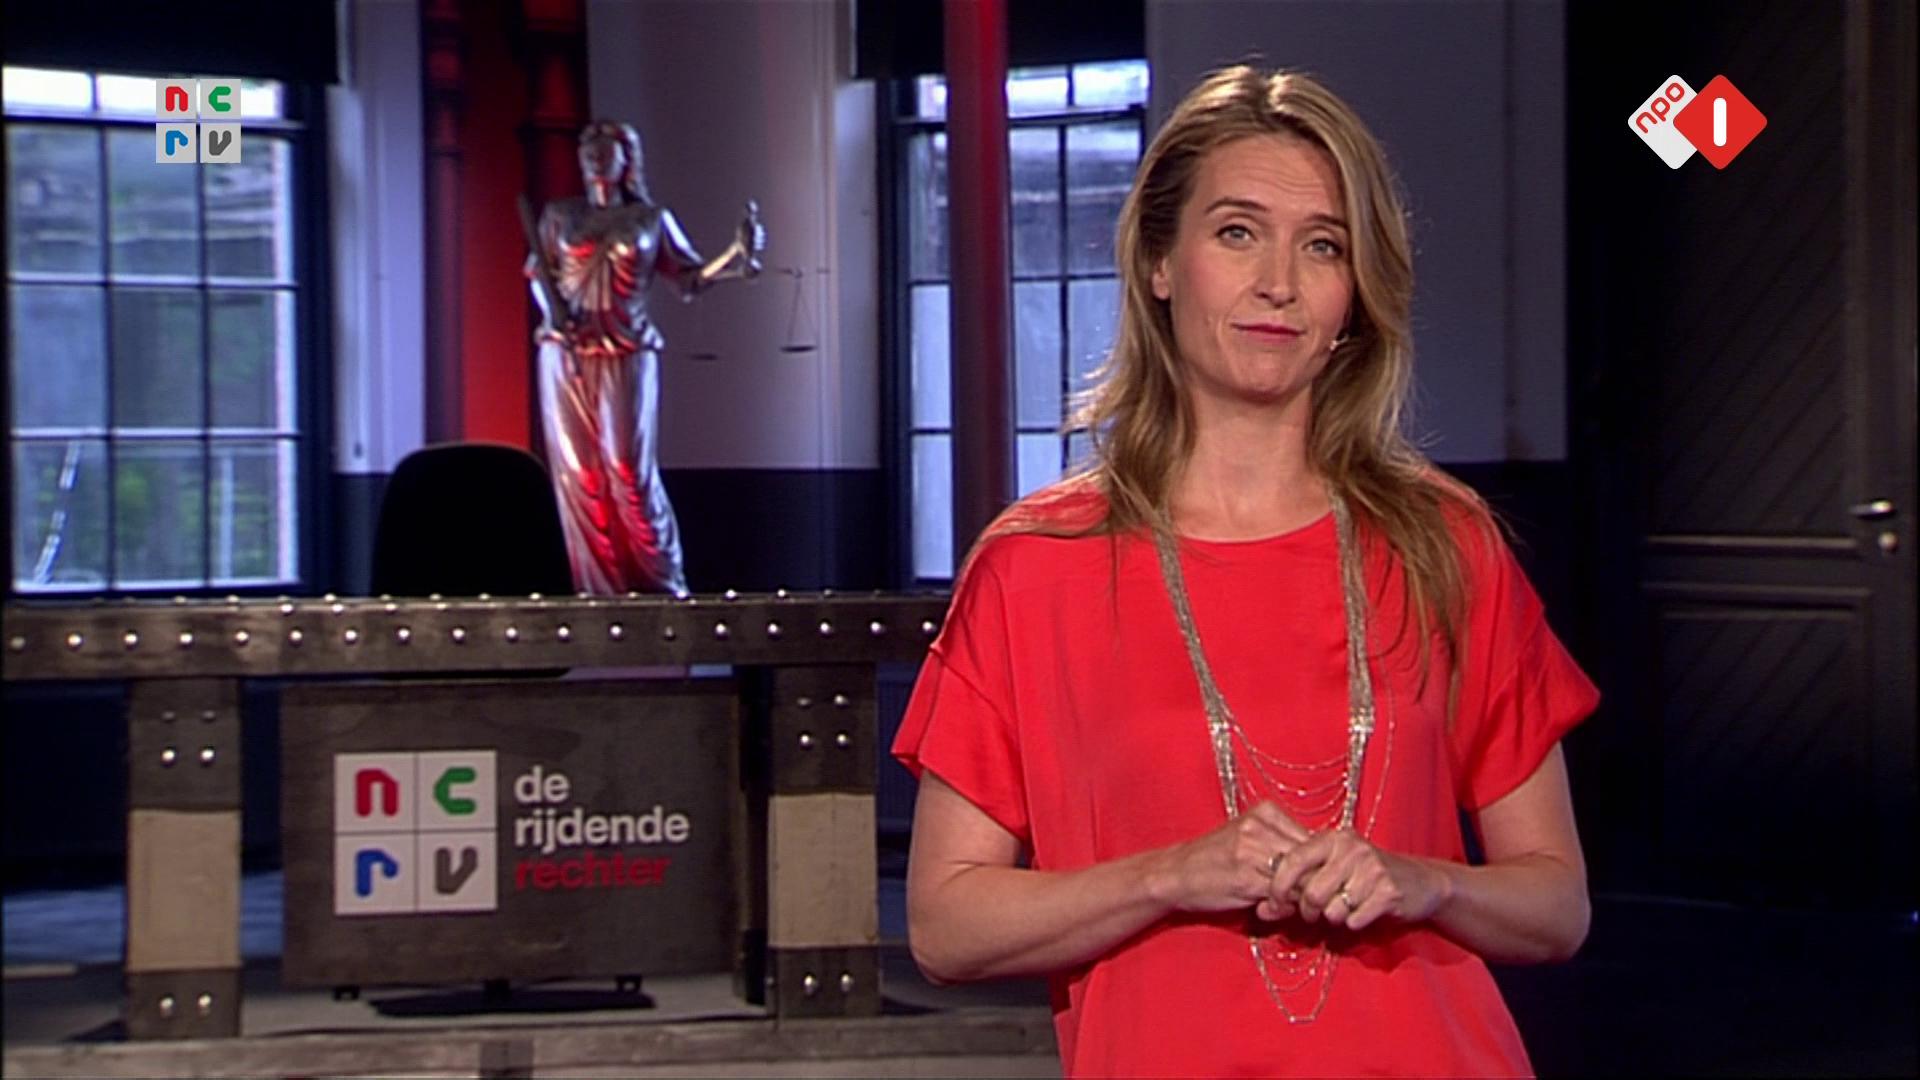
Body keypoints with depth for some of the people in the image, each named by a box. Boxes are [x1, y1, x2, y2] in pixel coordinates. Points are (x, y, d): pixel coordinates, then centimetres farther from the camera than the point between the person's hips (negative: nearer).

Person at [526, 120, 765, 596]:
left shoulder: (652, 220, 9)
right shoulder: (558, 216, 12)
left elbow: (691, 276, 8)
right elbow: (536, 272, 14)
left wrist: (737, 257, -7)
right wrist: (551, 308, -6)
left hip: (626, 356, -2)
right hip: (566, 354, 2)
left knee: (628, 469, -9)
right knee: (575, 469, -2)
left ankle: (658, 576, -1)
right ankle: (596, 579, 4)